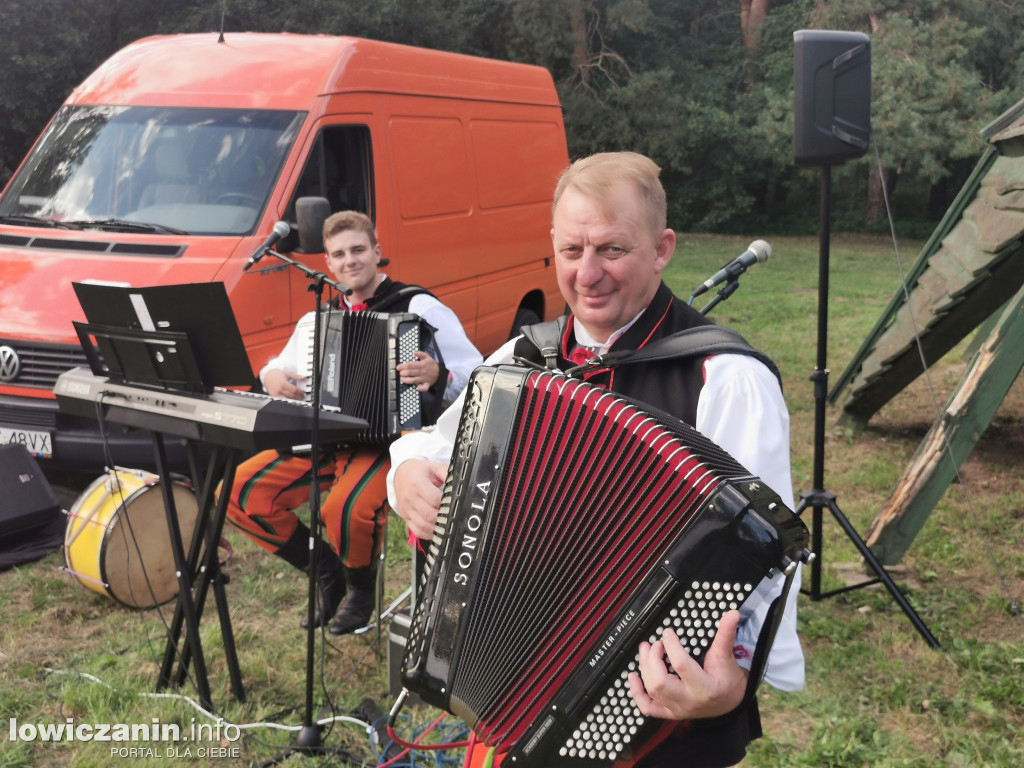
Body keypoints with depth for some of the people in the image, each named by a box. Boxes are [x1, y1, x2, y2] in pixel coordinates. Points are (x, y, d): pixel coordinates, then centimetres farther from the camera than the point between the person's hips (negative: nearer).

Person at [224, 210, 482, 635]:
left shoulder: (418, 307, -4)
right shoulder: (316, 320, 14)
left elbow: (478, 375, -9)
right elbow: (279, 366, 26)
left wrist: (438, 375, -31)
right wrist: (273, 377, 1)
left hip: (390, 439, -6)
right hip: (324, 439, 6)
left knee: (347, 509, -35)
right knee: (240, 493, -10)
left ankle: (362, 586, 1)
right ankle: (326, 570, 10)